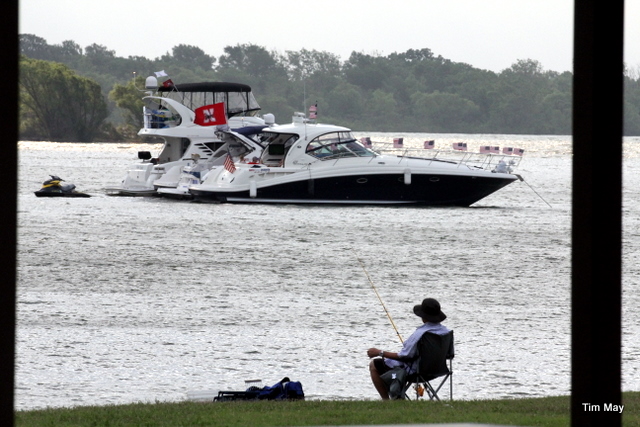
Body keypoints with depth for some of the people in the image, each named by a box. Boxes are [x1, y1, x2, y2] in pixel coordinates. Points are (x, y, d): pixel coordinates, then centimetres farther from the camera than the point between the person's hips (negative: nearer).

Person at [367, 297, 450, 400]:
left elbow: (404, 356, -27)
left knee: (374, 365, 9)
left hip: (414, 370, -8)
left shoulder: (419, 334, -32)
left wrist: (380, 353, -17)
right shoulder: (446, 331, -10)